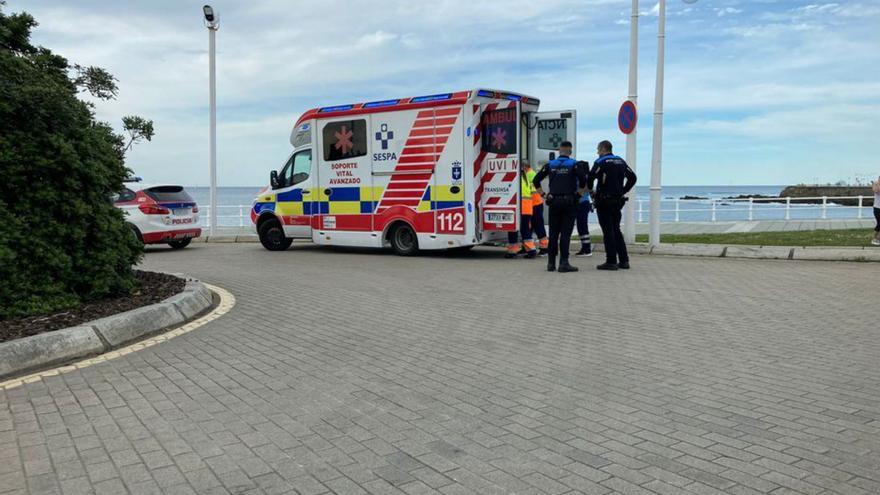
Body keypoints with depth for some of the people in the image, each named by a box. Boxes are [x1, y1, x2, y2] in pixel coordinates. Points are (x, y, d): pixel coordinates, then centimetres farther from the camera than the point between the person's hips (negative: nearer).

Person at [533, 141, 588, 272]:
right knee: (565, 233, -2)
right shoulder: (573, 164, -3)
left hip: (554, 202, 3)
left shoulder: (550, 164, 6)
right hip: (569, 202, -3)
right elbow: (583, 180, -16)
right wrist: (578, 193, -4)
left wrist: (543, 195, 7)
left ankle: (551, 263, 11)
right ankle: (563, 263, -5)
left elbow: (535, 180, 5)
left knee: (553, 233, 9)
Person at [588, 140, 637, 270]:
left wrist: (591, 192, -4)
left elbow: (590, 178, -20)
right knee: (616, 230, 14)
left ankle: (611, 262, -2)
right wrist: (623, 191, 15)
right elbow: (632, 178, 12)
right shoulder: (621, 161, 11)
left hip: (604, 201, -6)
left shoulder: (601, 162, -9)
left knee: (608, 231, -3)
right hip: (618, 201, 6)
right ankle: (624, 260, 14)